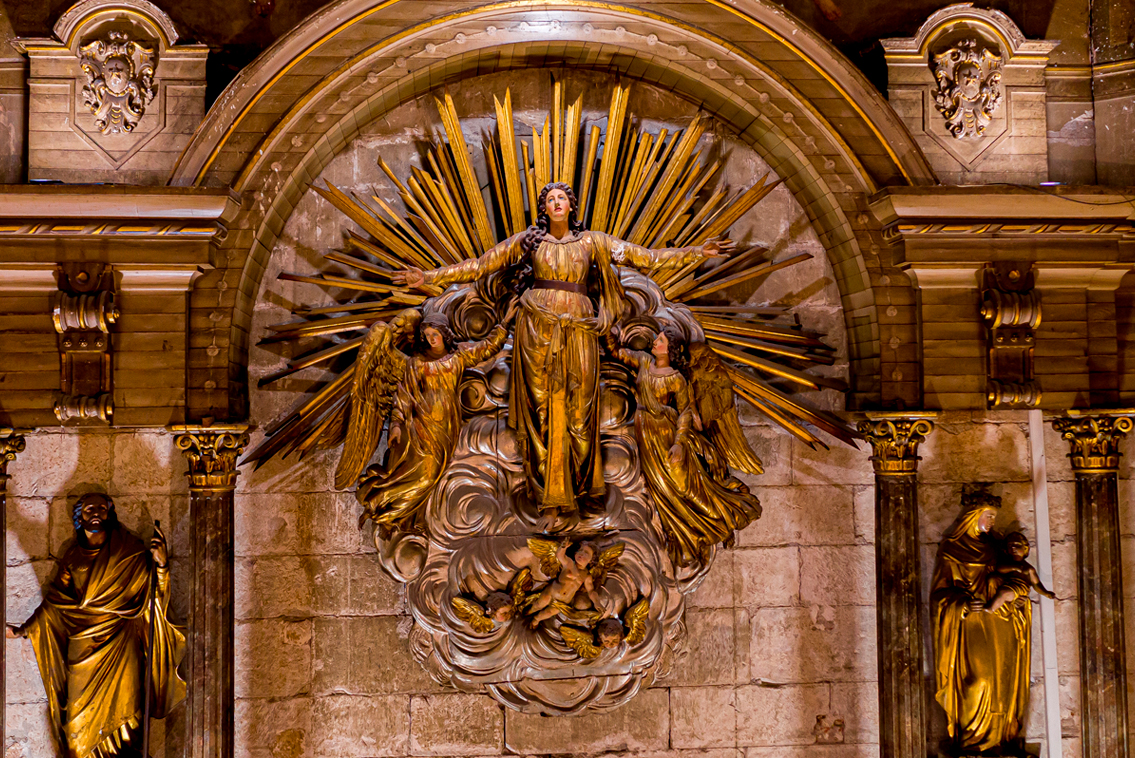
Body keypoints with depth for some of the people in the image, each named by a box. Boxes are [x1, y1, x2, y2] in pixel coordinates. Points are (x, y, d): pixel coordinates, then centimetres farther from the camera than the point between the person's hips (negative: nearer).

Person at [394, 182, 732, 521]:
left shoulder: (591, 241, 10)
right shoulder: (529, 240, 8)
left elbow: (645, 257, 9)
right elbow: (480, 265, 8)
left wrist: (698, 252, 5)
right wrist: (429, 277, 2)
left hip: (577, 329, 1)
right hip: (538, 328, -1)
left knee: (578, 408, 2)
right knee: (543, 409, -2)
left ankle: (580, 484, 17)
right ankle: (551, 497, 2)